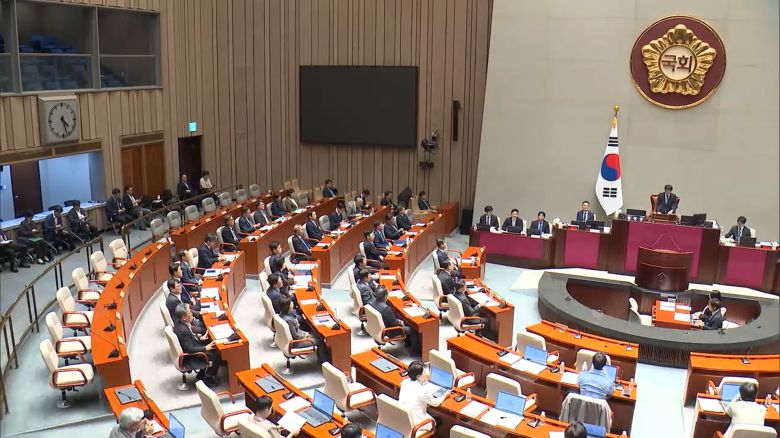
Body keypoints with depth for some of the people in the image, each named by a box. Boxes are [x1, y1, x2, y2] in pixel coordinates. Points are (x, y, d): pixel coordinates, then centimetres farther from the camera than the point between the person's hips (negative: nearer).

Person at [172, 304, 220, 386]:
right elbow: (190, 349, -28)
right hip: (189, 358, -9)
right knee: (216, 356, -5)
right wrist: (205, 348, -21)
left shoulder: (180, 322, -6)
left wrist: (200, 338, 6)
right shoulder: (183, 330, -34)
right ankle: (206, 379, 16)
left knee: (215, 350, 10)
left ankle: (202, 375, 20)